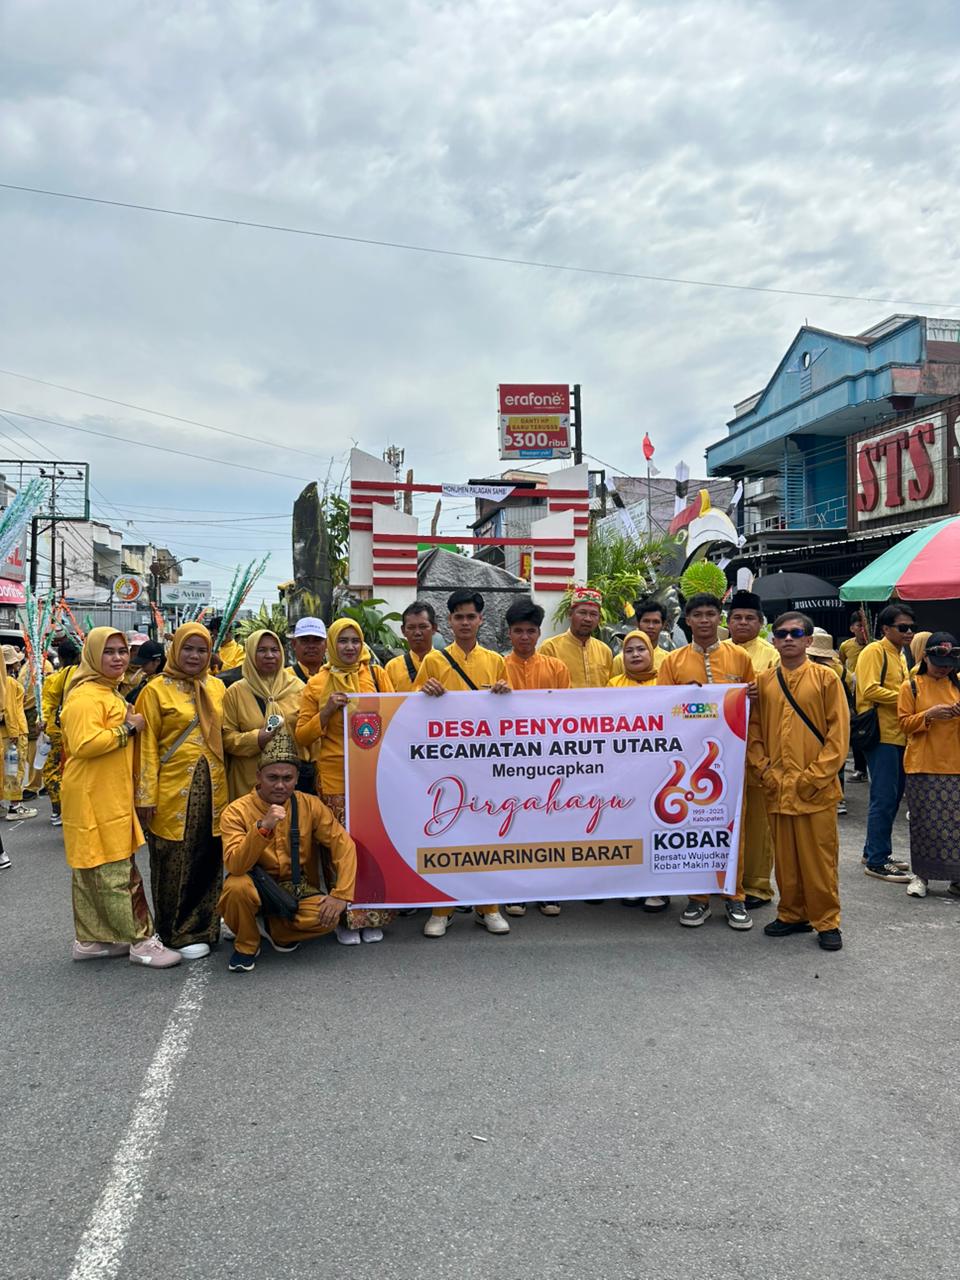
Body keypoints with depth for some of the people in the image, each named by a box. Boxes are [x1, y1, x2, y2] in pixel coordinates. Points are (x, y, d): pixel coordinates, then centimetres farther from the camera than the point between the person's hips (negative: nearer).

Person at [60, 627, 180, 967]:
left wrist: (128, 725, 9)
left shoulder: (108, 693, 17)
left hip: (111, 797, 11)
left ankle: (90, 940, 24)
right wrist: (127, 728, -18)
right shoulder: (86, 696, -16)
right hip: (93, 799, -11)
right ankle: (141, 941, 1)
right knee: (114, 871, -4)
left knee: (93, 870, 16)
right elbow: (83, 745, -27)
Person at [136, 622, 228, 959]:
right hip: (173, 787, -4)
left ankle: (206, 925, 21)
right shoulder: (157, 690, -3)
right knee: (175, 861, 2)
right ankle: (180, 933, 14)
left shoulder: (217, 687, 11)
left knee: (209, 858, 9)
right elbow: (147, 745, -5)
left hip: (212, 786, 4)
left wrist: (226, 782, 12)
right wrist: (146, 795, -10)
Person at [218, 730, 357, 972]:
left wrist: (341, 894, -17)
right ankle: (246, 945, -4)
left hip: (298, 889, 2)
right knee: (236, 886, -35)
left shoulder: (310, 806, -6)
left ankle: (274, 928, 5)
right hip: (257, 887, -2)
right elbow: (234, 866, -27)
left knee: (328, 917, -27)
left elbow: (343, 844, -6)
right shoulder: (236, 811, -15)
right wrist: (263, 827, -40)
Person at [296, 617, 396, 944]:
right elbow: (302, 736, 6)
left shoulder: (377, 675, 8)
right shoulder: (317, 684, 7)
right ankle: (345, 918, 9)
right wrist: (326, 713, -9)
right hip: (335, 776, -1)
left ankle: (372, 917, 12)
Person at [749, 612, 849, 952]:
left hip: (816, 789, -3)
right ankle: (792, 914, 24)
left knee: (819, 856, 2)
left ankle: (826, 921, 14)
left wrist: (814, 776, -11)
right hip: (777, 788, 3)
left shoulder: (825, 678, -2)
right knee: (785, 856, 11)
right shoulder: (763, 681, 7)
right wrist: (764, 771, -2)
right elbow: (753, 731, 9)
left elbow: (839, 732, -5)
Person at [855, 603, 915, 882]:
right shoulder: (874, 651, -10)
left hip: (898, 736, 9)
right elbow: (869, 690, -20)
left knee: (893, 797, 14)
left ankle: (875, 851, 24)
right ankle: (876, 862, -2)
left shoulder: (900, 654, 18)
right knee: (884, 799, -8)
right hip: (881, 735, -9)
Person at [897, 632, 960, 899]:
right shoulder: (911, 687, 1)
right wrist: (929, 714, -18)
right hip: (922, 766, -2)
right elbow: (905, 724, -3)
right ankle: (920, 875, 15)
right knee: (924, 821, 3)